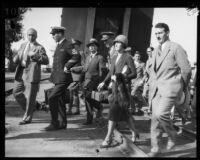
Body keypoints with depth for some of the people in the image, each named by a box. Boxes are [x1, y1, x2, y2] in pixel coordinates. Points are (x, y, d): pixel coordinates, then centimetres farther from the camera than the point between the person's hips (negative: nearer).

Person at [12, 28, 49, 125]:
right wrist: (16, 59, -2)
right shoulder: (23, 45, 17)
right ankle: (31, 107, 29)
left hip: (32, 74, -7)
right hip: (21, 74, 7)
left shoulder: (39, 48, -3)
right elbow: (16, 57, 22)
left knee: (30, 97, 0)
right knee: (16, 92, 10)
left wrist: (34, 55, -25)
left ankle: (27, 118, 15)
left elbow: (46, 61, -14)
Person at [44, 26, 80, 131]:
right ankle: (63, 123, 22)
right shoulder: (59, 45, 16)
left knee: (52, 98, -12)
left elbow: (76, 57, -26)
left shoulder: (67, 45, -13)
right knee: (60, 100, 12)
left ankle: (54, 123, -1)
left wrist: (67, 67, -19)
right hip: (58, 77, 10)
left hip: (63, 78, -10)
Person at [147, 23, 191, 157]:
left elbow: (186, 70, -6)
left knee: (160, 113, -21)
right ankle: (156, 149, 14)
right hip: (157, 89, 7)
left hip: (170, 88, -7)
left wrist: (183, 88, 3)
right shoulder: (156, 51, 17)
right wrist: (152, 85, 14)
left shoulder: (176, 48, -6)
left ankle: (172, 135, 7)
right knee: (155, 119, 4)